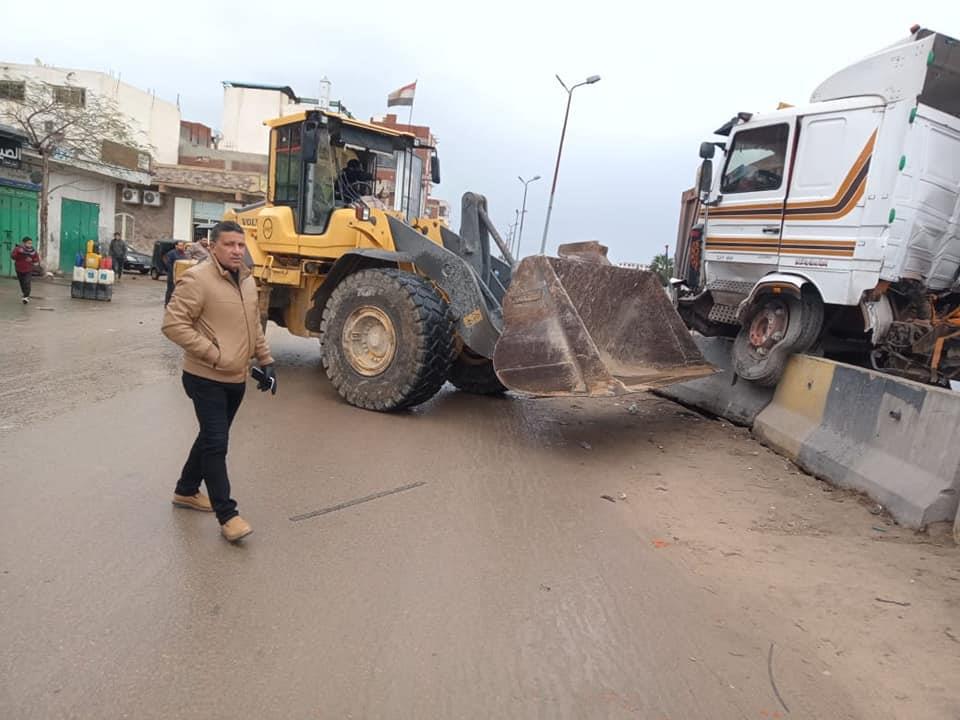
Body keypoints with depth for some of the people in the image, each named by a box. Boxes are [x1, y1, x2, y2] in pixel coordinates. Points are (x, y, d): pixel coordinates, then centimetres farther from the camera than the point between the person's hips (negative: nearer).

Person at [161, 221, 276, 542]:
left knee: (211, 438, 20)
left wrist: (266, 362, 13)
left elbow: (255, 326, 19)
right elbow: (173, 324, -20)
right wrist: (212, 353, -24)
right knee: (216, 443, -6)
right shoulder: (197, 279, -16)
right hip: (206, 379, -8)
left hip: (236, 379, 8)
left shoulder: (247, 281, 9)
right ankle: (227, 515, 2)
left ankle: (186, 491, 39)